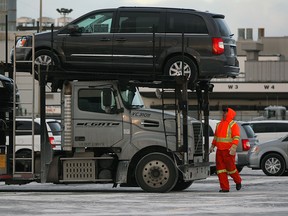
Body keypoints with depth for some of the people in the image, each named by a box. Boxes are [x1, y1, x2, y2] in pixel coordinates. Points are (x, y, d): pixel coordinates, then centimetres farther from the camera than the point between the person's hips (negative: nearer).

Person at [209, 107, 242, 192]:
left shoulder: (233, 125, -5)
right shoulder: (219, 124, 18)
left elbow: (236, 137, -14)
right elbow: (216, 136, 26)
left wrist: (233, 147, -26)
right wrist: (212, 146, 17)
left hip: (228, 151, -7)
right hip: (219, 150, 7)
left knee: (230, 167, -3)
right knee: (220, 169, 1)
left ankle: (238, 181, 24)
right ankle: (225, 187, 3)